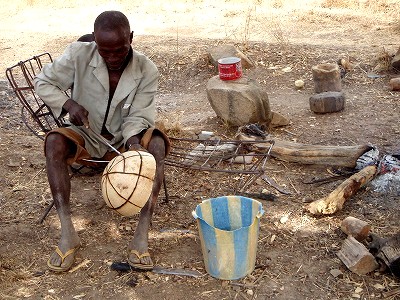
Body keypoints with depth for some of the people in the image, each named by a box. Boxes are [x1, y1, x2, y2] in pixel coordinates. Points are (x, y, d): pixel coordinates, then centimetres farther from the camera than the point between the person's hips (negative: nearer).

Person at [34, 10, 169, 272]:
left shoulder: (147, 71, -14)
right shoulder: (79, 55, -15)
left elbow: (137, 117, -12)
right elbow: (43, 82, -2)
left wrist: (134, 141, -34)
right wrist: (69, 104, -21)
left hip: (125, 139, 0)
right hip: (86, 137, 1)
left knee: (157, 144, -31)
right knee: (54, 142, -31)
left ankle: (142, 234, -36)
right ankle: (68, 232, -32)